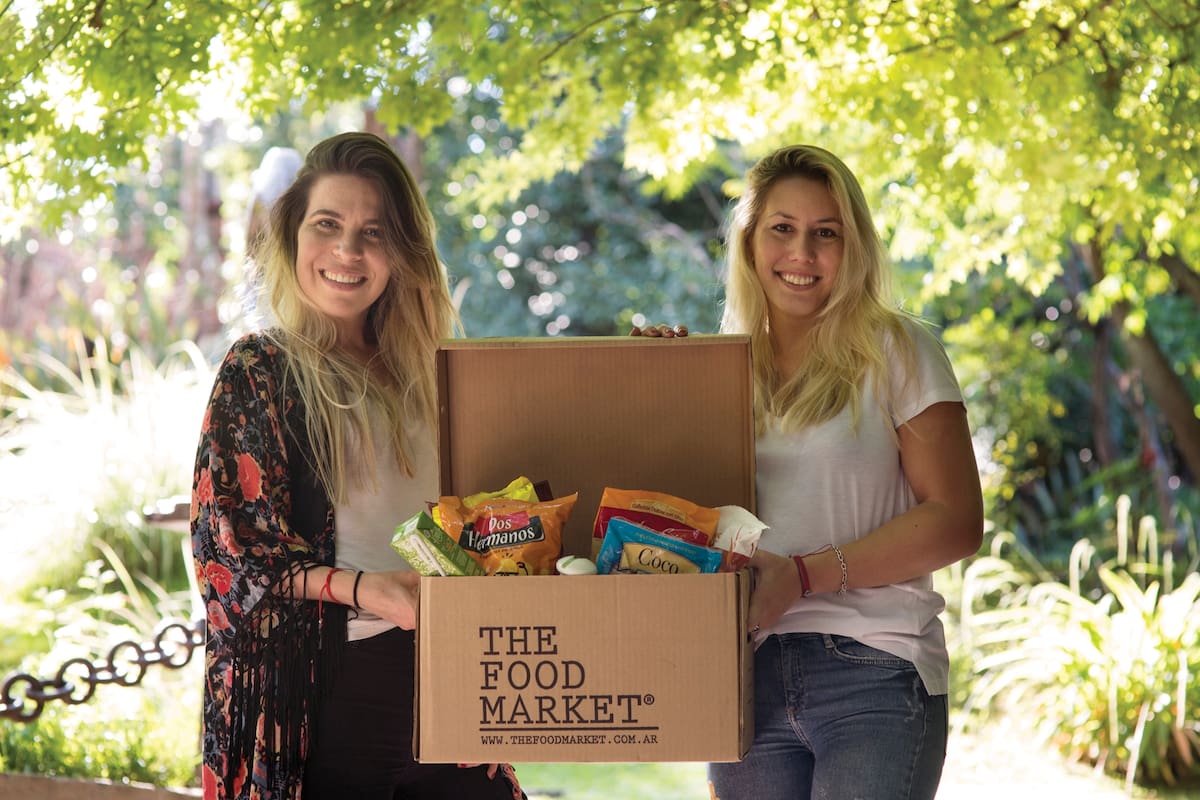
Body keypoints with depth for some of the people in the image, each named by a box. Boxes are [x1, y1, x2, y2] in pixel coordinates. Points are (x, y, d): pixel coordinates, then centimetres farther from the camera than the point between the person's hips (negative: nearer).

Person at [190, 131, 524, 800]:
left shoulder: (415, 369, 12)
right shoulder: (260, 370, -4)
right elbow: (228, 551, -9)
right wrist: (355, 587, -21)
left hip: (440, 665, 5)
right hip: (328, 688, -5)